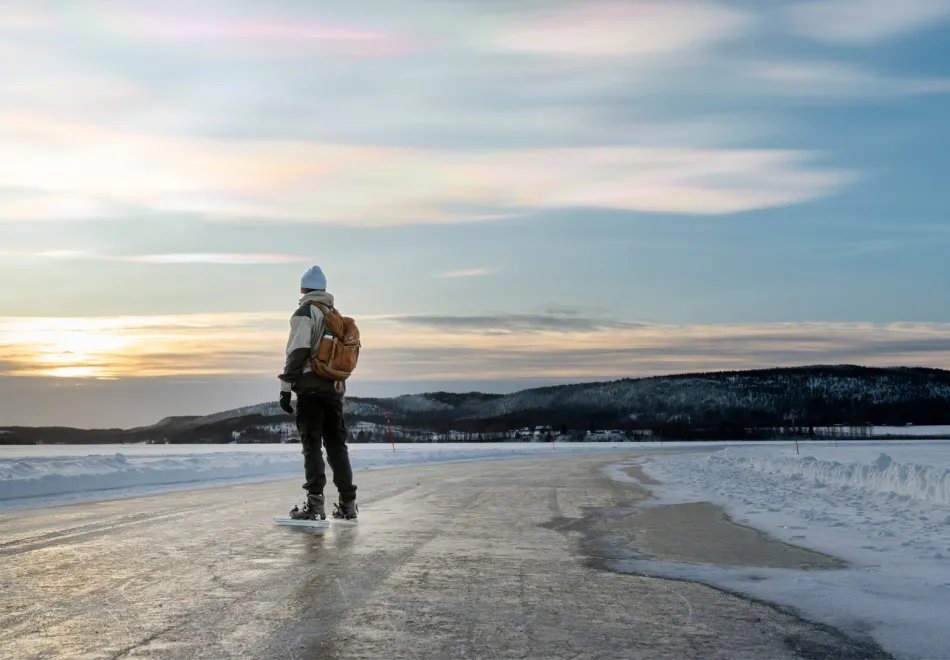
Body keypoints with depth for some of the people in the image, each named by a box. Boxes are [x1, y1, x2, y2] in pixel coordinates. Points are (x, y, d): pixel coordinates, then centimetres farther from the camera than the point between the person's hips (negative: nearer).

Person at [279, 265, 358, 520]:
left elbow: (297, 352, -15)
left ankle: (315, 503, -14)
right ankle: (347, 503, 14)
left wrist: (286, 387, -15)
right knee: (336, 444, 12)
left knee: (312, 444, -7)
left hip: (311, 387, -7)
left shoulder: (305, 312, -5)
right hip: (335, 387, 7)